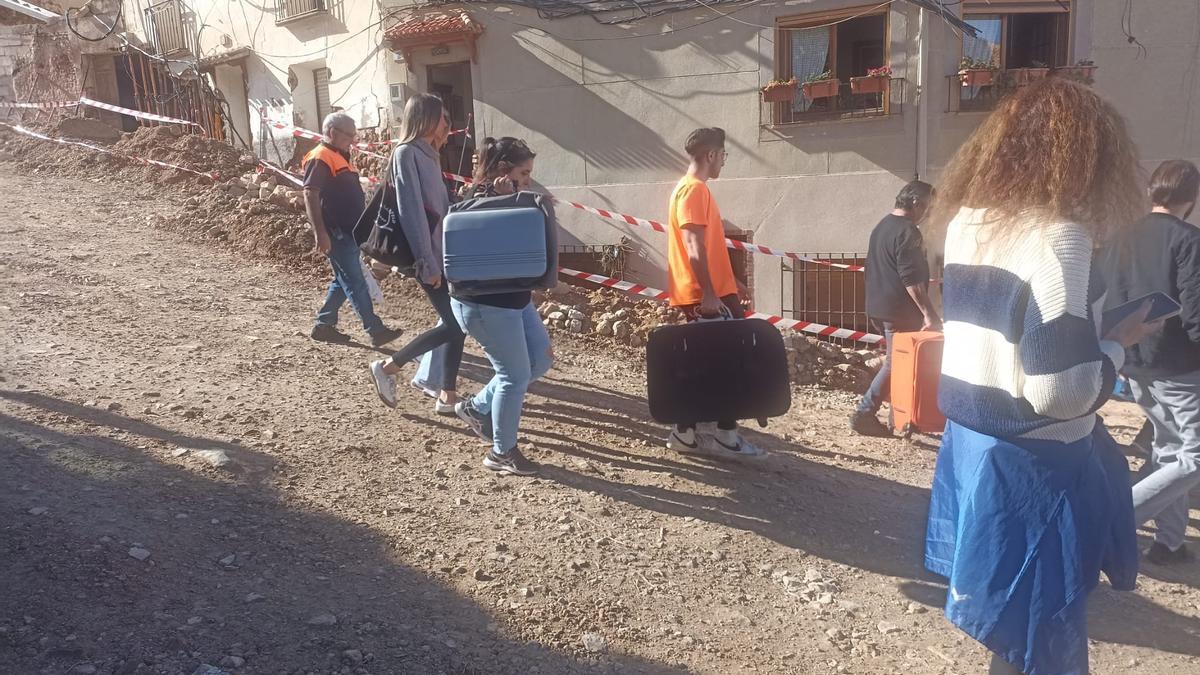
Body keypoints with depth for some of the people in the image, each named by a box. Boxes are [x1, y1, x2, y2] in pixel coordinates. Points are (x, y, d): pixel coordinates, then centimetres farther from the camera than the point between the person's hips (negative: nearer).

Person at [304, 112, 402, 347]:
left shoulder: (340, 157, 18)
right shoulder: (320, 158, -13)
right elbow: (310, 195, -20)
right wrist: (320, 233, -26)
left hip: (350, 231, 10)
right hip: (336, 233, -10)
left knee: (343, 281, 14)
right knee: (355, 283, -8)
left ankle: (324, 326, 23)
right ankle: (376, 330, -7)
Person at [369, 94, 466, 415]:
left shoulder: (427, 153, 16)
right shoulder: (407, 153, -12)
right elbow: (412, 210, -18)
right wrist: (427, 263, -21)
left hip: (443, 253, 9)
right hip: (429, 256, -9)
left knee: (454, 321, 8)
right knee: (454, 324, -7)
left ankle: (447, 395, 15)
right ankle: (387, 367, 6)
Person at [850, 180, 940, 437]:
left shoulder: (882, 226, 14)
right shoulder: (907, 231, -17)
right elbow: (912, 279, -23)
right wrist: (929, 313, -21)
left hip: (881, 305, 10)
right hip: (900, 310, -10)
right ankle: (864, 414, 1)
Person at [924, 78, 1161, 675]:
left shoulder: (966, 220, 4)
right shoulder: (1058, 236, -21)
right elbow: (1059, 391, -24)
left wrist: (1093, 328, 13)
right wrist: (1118, 342, -6)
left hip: (972, 442, 8)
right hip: (1032, 466, -8)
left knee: (1018, 625, 25)